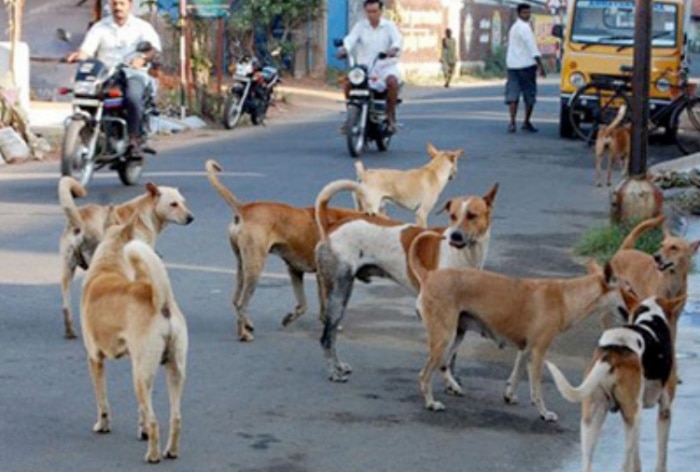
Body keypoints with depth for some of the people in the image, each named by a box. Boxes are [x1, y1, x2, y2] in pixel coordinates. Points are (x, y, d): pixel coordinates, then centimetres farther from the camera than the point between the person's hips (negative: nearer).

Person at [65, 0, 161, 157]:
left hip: (134, 74, -2)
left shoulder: (142, 27, 9)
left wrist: (143, 58, -31)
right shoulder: (100, 27, 14)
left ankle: (134, 140, -25)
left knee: (133, 97, -36)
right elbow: (87, 49, 2)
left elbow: (154, 48, -8)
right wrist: (78, 55, -23)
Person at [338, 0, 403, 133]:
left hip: (385, 66, -2)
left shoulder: (389, 26, 3)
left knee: (392, 81, -35)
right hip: (364, 66, 2)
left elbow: (397, 39, -15)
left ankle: (391, 116, -19)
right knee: (348, 83, -25)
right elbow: (351, 38, -10)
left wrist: (394, 49, -39)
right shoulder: (360, 26, 7)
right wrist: (344, 49, -33)